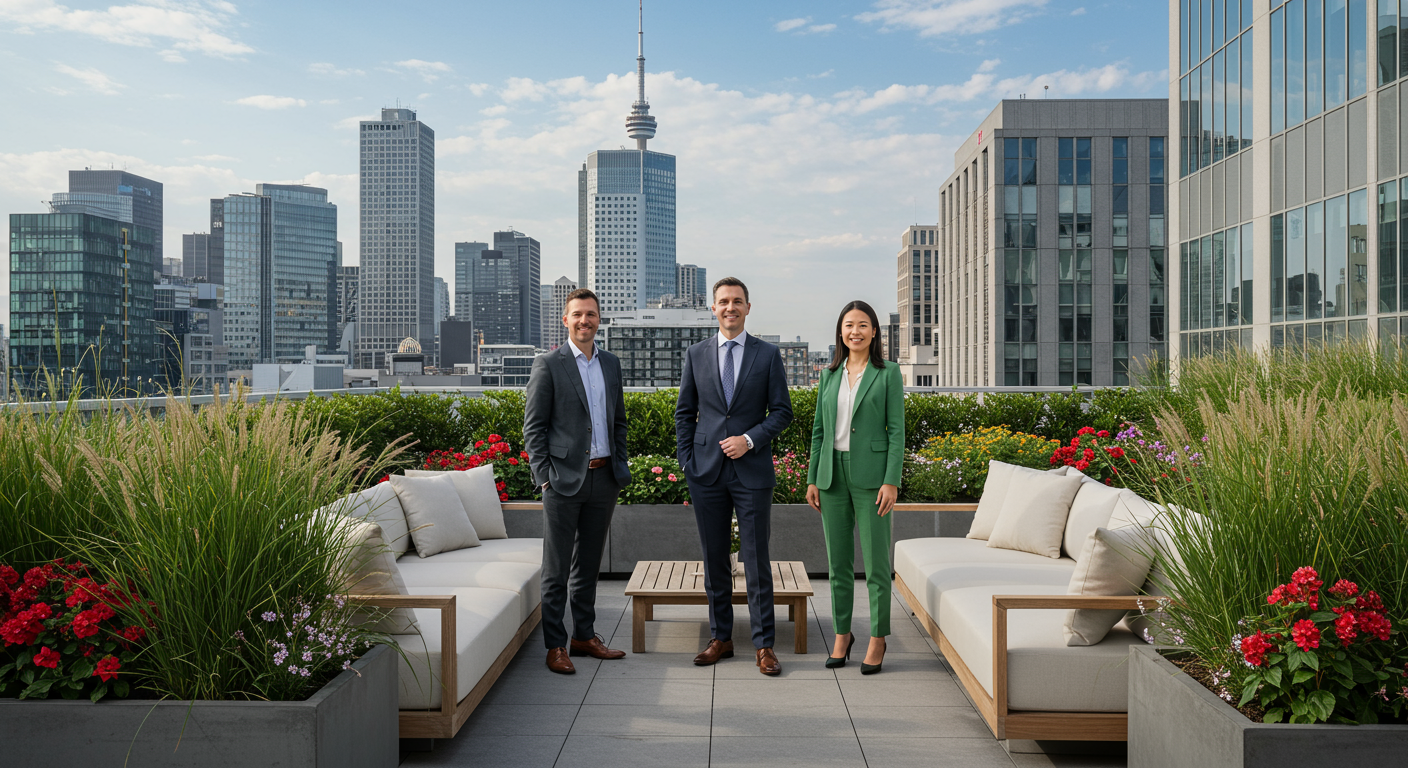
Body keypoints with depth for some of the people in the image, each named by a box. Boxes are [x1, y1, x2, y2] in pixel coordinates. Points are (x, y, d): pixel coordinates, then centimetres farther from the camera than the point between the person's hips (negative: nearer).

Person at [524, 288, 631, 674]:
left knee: (589, 563, 15)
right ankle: (555, 645, 12)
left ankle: (584, 635, 26)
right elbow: (533, 427, -5)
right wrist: (544, 477, -11)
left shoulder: (611, 364, 12)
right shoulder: (548, 365, -4)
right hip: (565, 480, -5)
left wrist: (620, 467, 10)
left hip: (603, 477, 5)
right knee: (556, 568, 2)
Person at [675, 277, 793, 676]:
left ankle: (764, 645, 11)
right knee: (714, 559, 9)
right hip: (707, 473, 2)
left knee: (756, 560, 1)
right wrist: (687, 460, 2)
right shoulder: (696, 354, 8)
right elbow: (684, 412, 11)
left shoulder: (768, 354, 3)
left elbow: (782, 411, 2)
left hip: (752, 471, -2)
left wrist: (750, 439, -12)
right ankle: (720, 638, 22)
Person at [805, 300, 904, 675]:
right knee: (838, 560, 9)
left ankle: (878, 637, 16)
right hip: (833, 475, 4)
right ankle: (842, 633, 22)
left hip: (871, 475, -4)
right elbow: (819, 429, 11)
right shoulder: (830, 375, 10)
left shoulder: (888, 374, -1)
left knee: (876, 560, 1)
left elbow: (897, 430, -5)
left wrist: (891, 481, -12)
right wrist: (812, 479, 7)